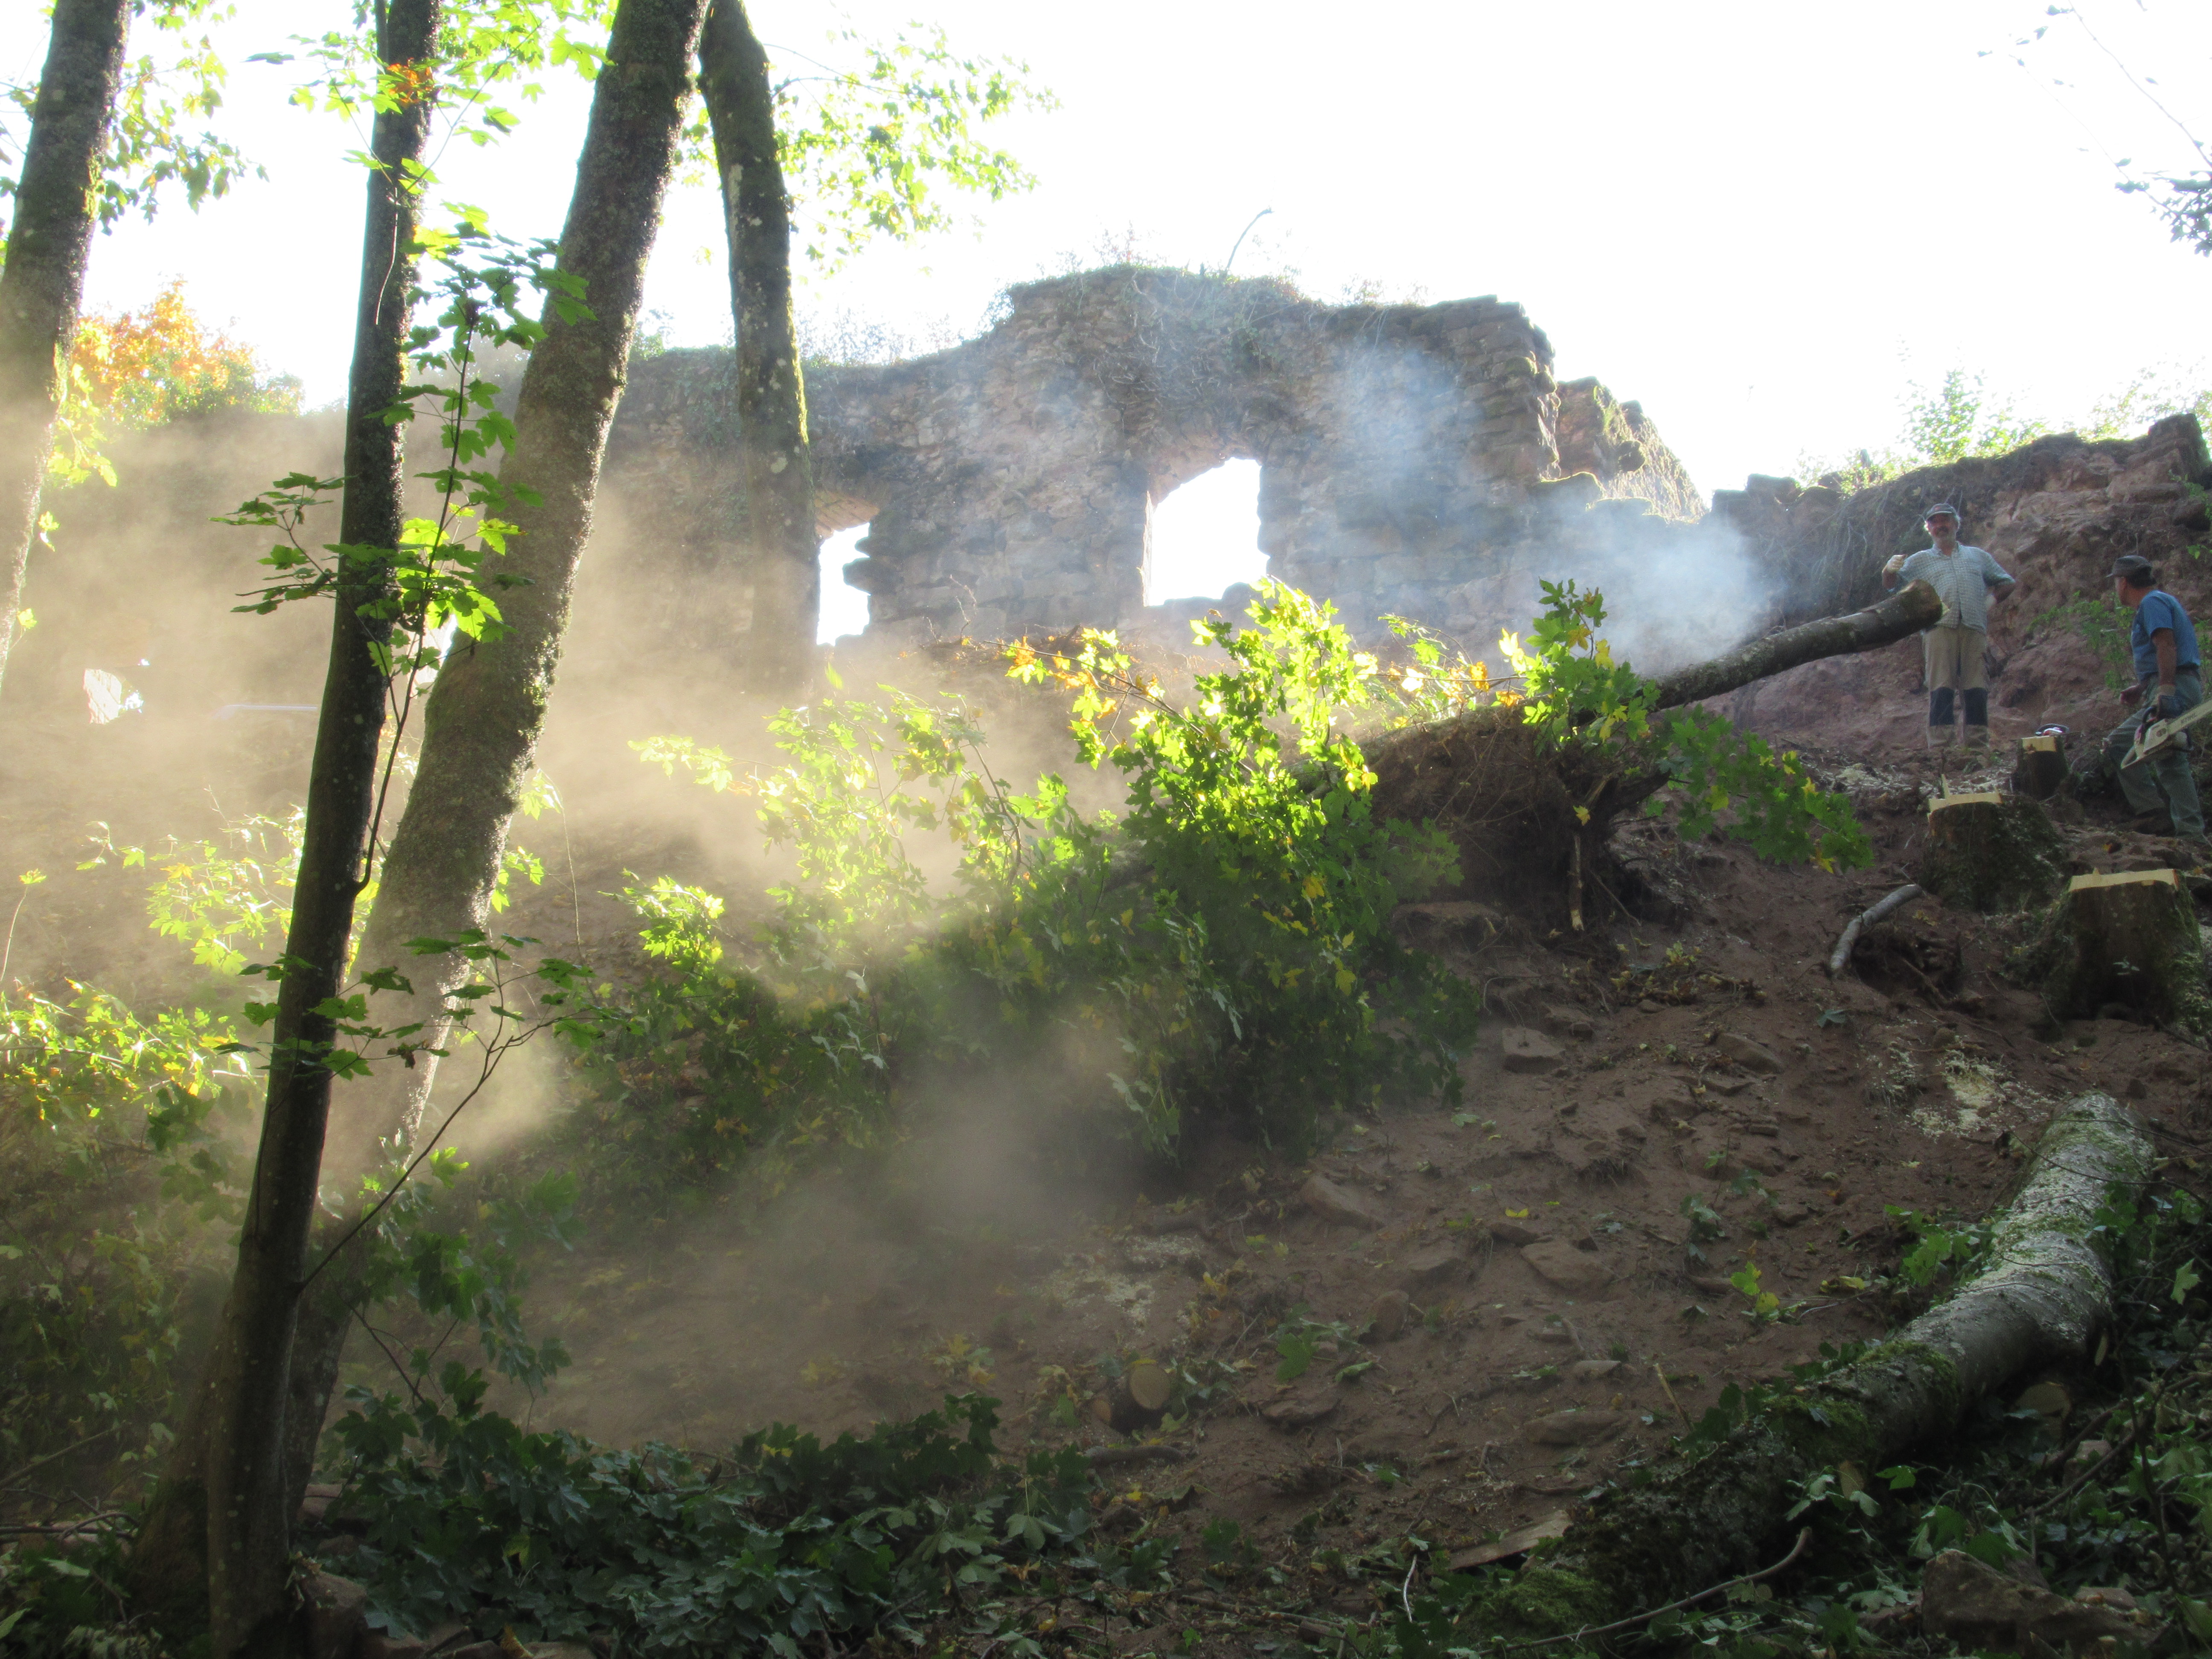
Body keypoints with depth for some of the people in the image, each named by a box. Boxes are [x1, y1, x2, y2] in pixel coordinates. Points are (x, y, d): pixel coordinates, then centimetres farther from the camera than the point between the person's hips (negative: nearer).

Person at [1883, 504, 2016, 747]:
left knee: (1977, 688, -8)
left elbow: (2007, 583, 31)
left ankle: (1979, 744, -9)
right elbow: (1893, 585, 13)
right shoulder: (1919, 560, 25)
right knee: (1941, 687, -13)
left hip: (1975, 628, 1)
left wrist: (1993, 598, 10)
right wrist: (1889, 570, -10)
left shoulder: (1977, 556, 28)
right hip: (1940, 627, -1)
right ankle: (1940, 745, -20)